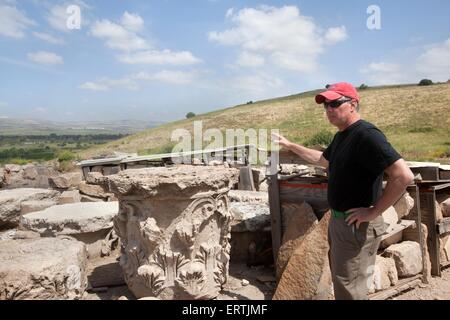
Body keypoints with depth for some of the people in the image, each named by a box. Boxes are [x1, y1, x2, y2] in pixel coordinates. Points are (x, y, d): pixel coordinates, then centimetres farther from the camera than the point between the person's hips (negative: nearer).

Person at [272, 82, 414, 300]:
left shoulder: (366, 135, -22)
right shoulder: (341, 135, 9)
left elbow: (404, 176, -29)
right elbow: (322, 160, 27)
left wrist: (374, 212, -23)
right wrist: (290, 145, 23)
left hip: (357, 225, -10)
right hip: (338, 220, 10)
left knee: (349, 290, 4)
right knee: (341, 282, 25)